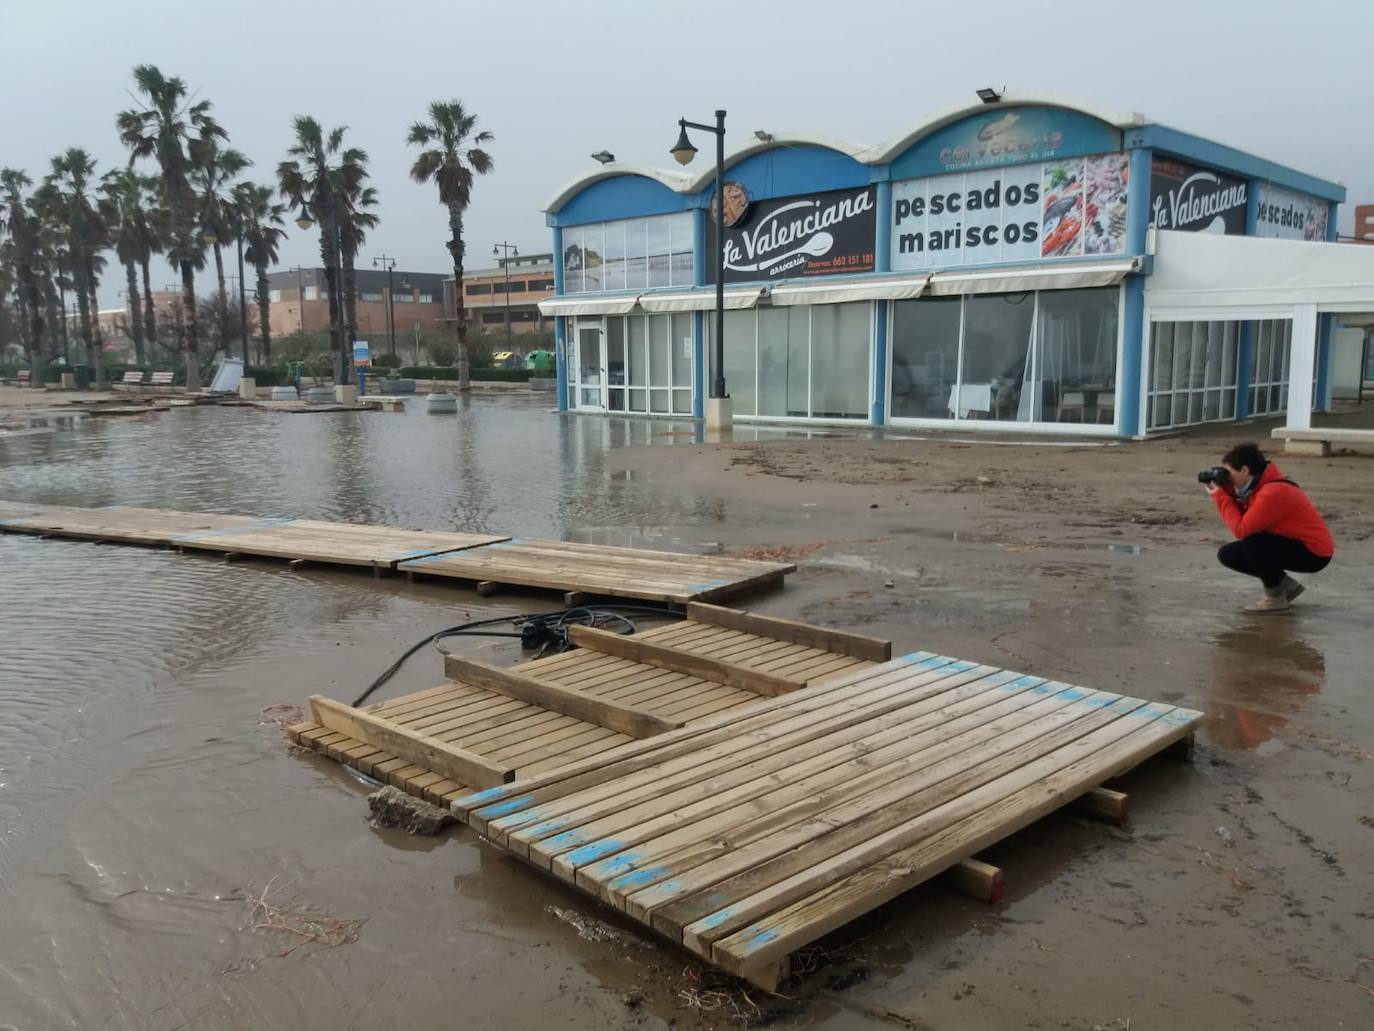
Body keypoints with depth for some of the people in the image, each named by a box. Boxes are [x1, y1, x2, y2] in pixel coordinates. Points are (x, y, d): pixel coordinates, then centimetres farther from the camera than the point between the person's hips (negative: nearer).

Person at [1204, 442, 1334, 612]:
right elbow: (1242, 519, 2)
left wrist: (1220, 496, -17)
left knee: (1250, 545, -31)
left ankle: (1276, 597, -10)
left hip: (1314, 552, -9)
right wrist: (1226, 490, -6)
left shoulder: (1272, 493, -27)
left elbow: (1241, 530, -25)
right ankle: (1284, 585, 13)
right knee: (1228, 554, 3)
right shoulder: (1260, 486, 3)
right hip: (1295, 544, 9)